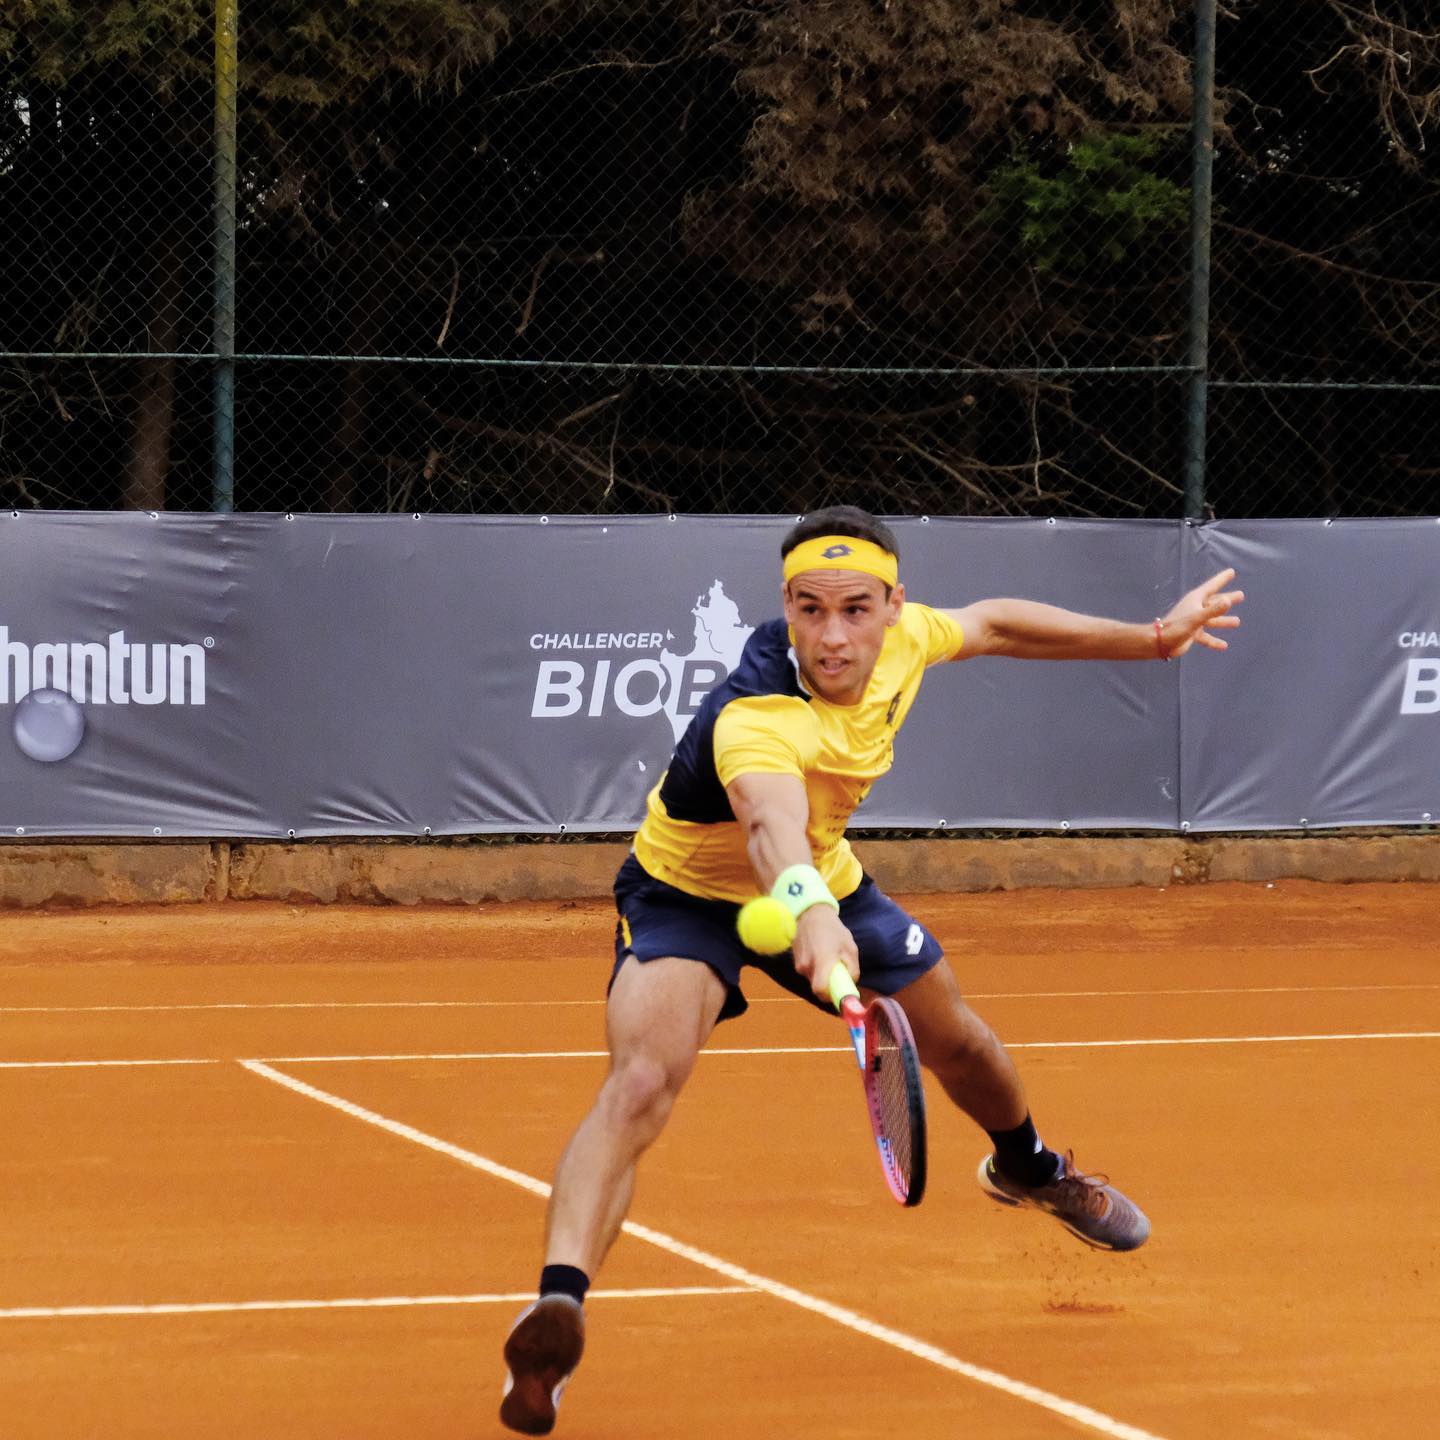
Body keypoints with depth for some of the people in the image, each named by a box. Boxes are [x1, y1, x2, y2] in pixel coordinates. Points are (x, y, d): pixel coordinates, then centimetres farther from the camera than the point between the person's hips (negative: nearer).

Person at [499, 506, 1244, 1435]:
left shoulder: (901, 638, -21)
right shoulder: (757, 719, -43)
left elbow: (990, 625, 3)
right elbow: (770, 819, -66)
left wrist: (1154, 637, 7)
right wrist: (808, 910, -87)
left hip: (824, 883, 7)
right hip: (688, 894, -7)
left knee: (958, 1043, 24)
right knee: (644, 1080, -33)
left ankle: (1027, 1167, 58)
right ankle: (556, 1310, -45)